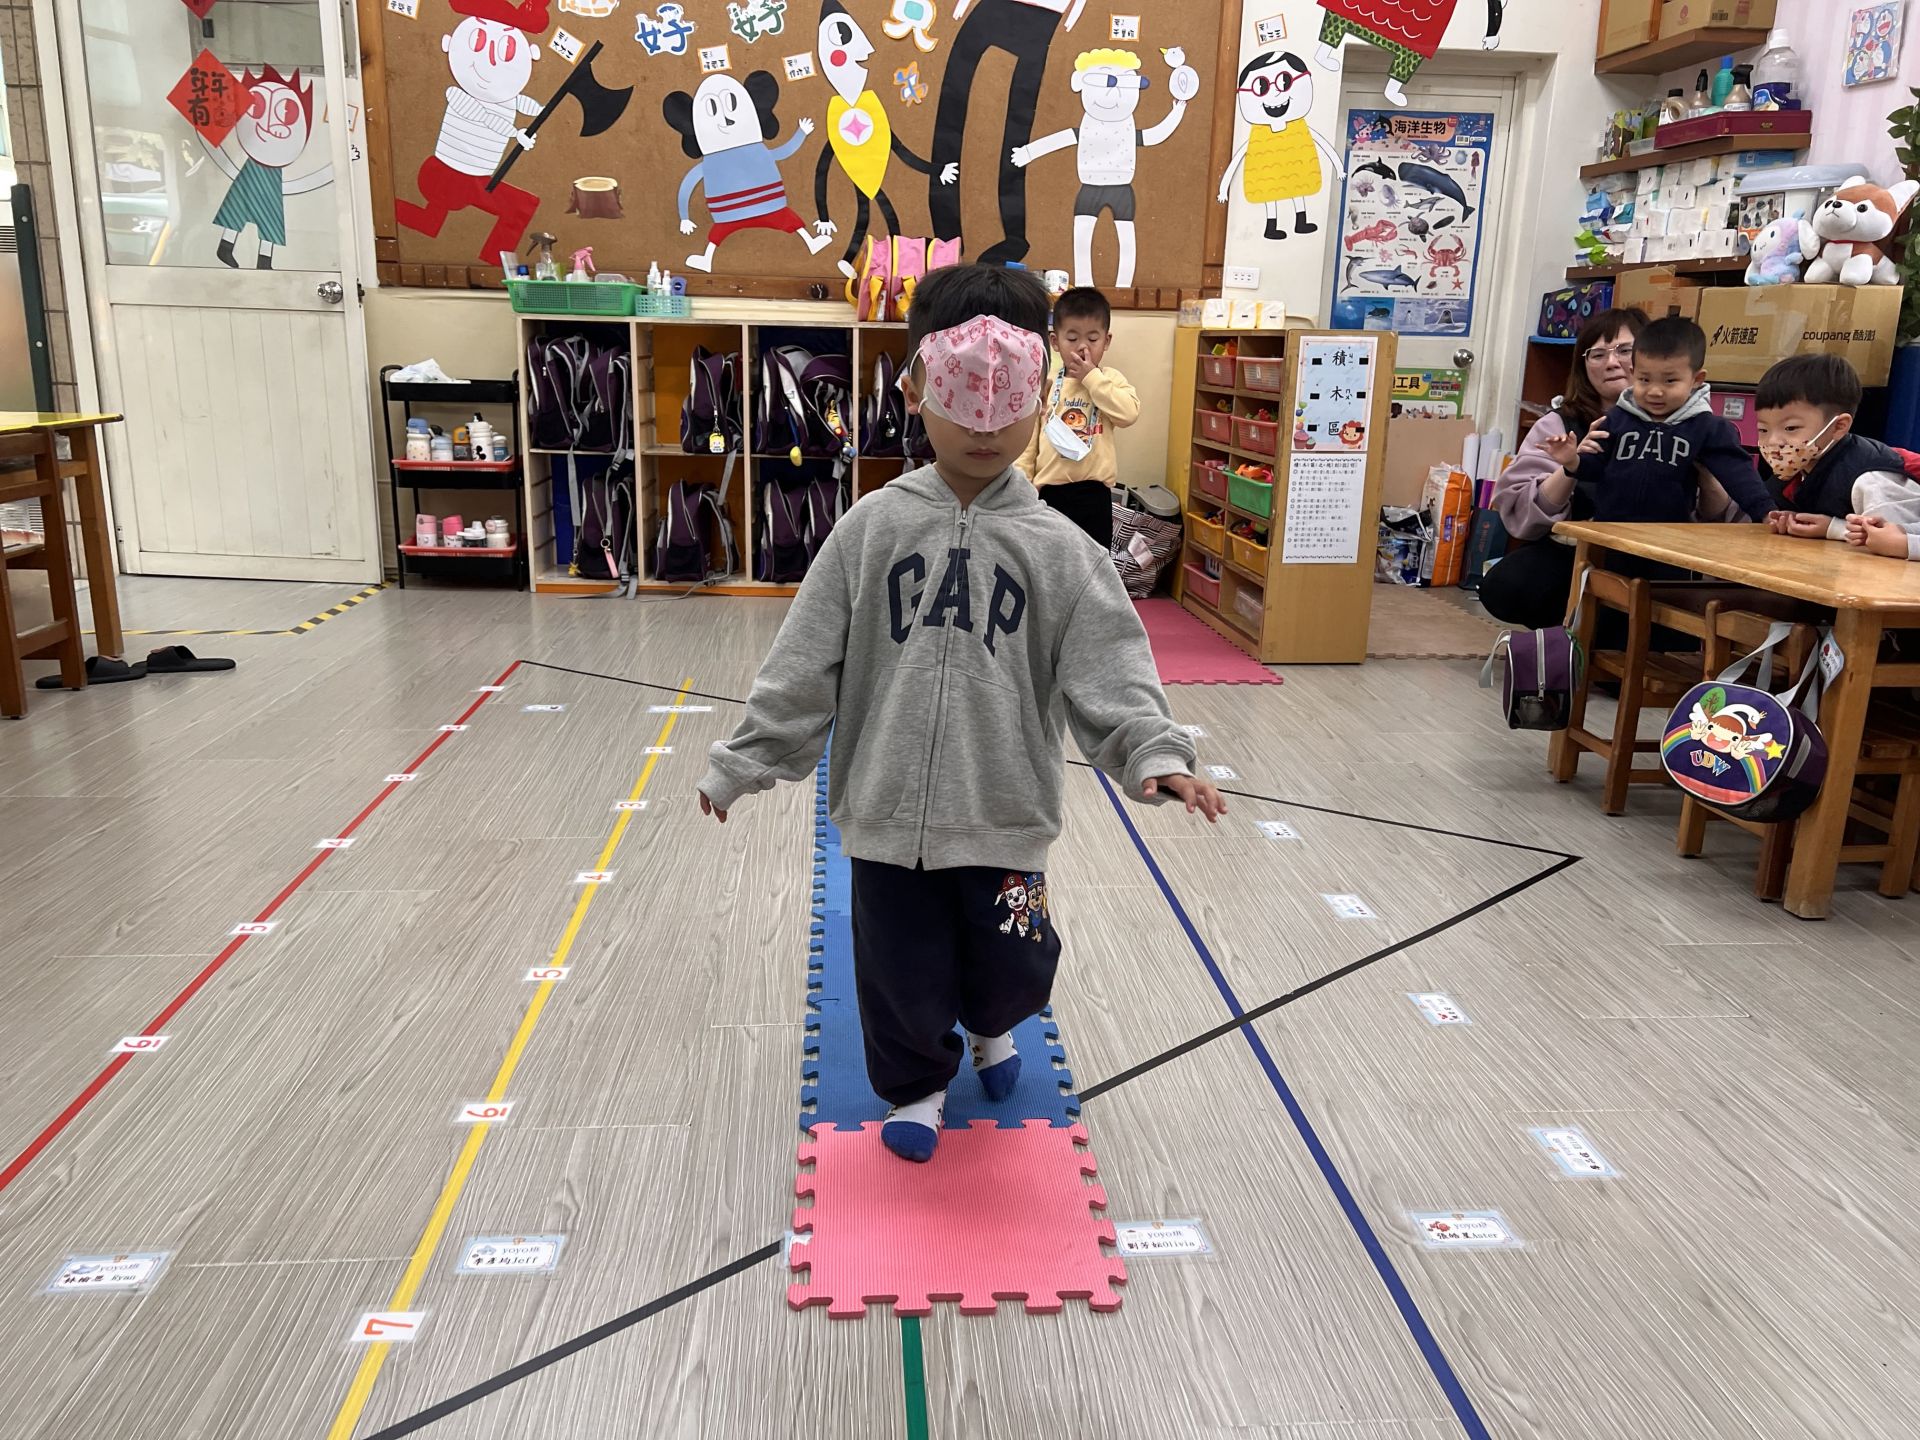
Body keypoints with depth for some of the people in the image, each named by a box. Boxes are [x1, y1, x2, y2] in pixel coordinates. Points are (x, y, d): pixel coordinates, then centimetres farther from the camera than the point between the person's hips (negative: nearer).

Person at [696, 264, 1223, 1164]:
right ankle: (916, 1085, 42)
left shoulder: (1057, 549, -3)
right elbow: (805, 664, 0)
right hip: (887, 812, 0)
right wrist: (745, 761, 1)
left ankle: (991, 1026, 50)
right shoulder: (872, 528, -2)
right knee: (901, 969, 12)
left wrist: (1157, 755, -23)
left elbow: (1110, 671, -8)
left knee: (1010, 967, 13)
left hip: (1004, 817, 0)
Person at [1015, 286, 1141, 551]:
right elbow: (1028, 437, 5)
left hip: (1092, 492, -1)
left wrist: (1091, 377, -14)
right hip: (1049, 491, 1)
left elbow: (1129, 413, -18)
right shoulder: (1045, 383, 4)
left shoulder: (1110, 379, 2)